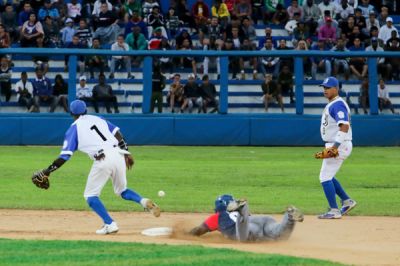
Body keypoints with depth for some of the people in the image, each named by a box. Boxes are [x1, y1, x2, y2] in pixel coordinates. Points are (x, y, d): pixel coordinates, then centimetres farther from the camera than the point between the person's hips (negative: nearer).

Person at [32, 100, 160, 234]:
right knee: (122, 190, 25)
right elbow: (117, 133, 13)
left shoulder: (74, 128, 7)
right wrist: (126, 153, 16)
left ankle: (110, 224, -6)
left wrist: (48, 171, 5)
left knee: (90, 195, 9)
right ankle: (144, 201, -4)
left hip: (103, 160, -6)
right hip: (118, 154, 6)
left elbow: (65, 156, -1)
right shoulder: (97, 119, 22)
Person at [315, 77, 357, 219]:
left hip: (339, 146, -10)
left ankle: (334, 211, -4)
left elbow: (344, 127, -27)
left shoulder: (338, 105, -16)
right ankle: (347, 201, 23)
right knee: (328, 176, 19)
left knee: (325, 177, -8)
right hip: (333, 146, 10)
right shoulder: (331, 105, 16)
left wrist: (335, 146, -32)